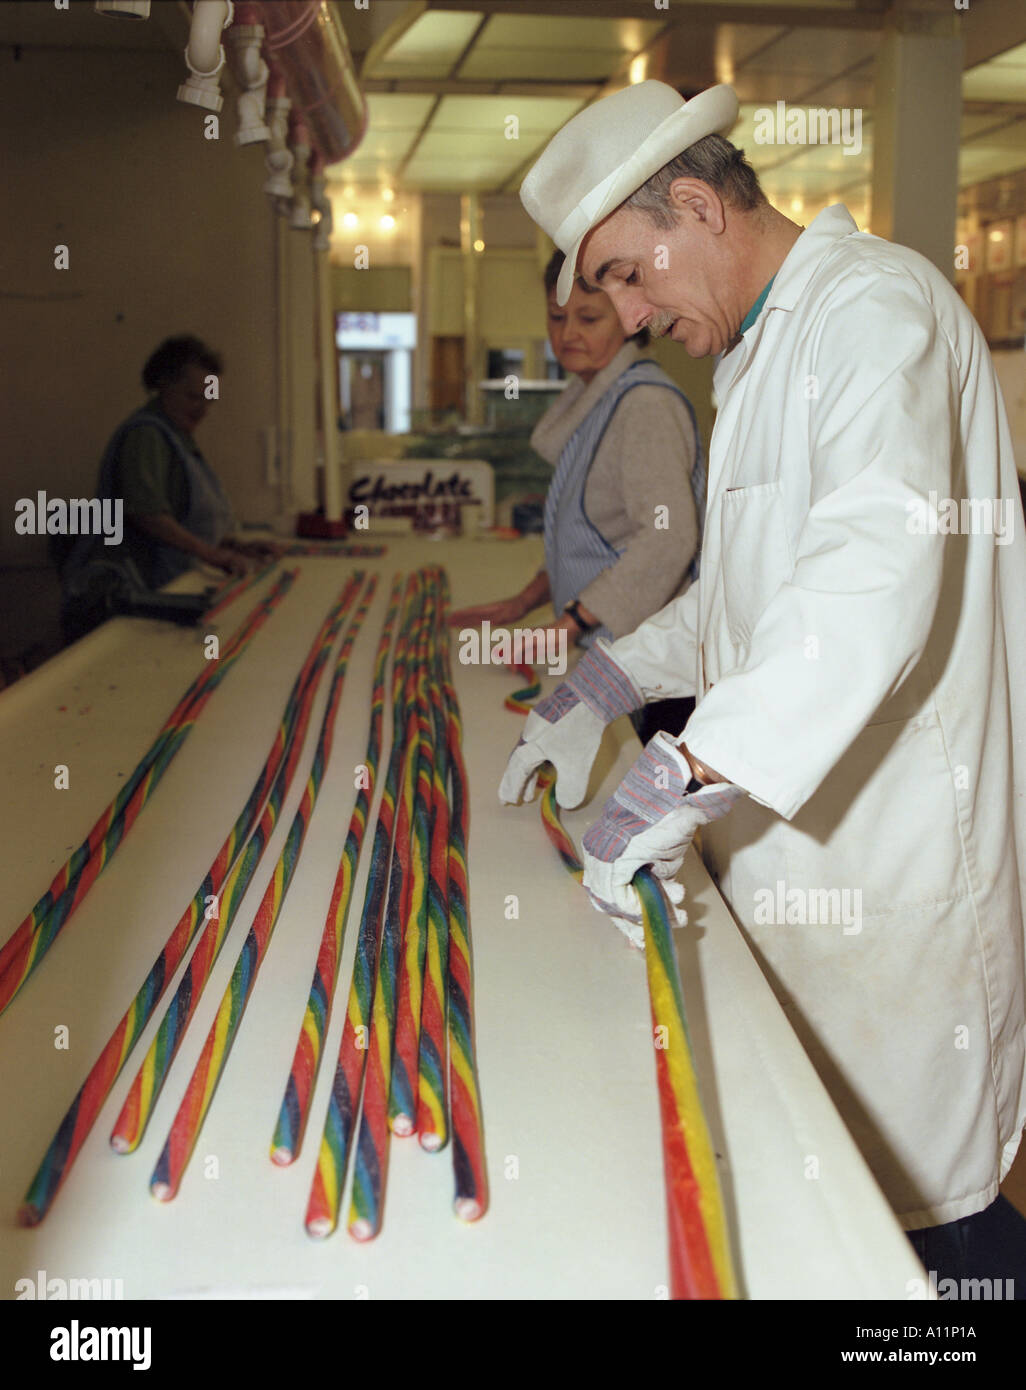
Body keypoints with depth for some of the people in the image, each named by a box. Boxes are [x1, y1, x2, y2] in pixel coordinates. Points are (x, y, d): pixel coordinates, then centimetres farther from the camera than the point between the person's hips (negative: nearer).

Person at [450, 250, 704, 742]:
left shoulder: (646, 405, -16)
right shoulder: (593, 398, 16)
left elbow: (668, 536, -27)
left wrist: (571, 622, -28)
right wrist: (525, 601, 16)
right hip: (610, 651, 9)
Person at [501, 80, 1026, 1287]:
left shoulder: (875, 304, -15)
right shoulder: (763, 348, 18)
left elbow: (877, 571, -32)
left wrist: (685, 773, -36)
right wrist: (605, 685, 13)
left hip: (893, 857, -9)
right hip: (797, 836, 9)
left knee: (925, 1198, 2)